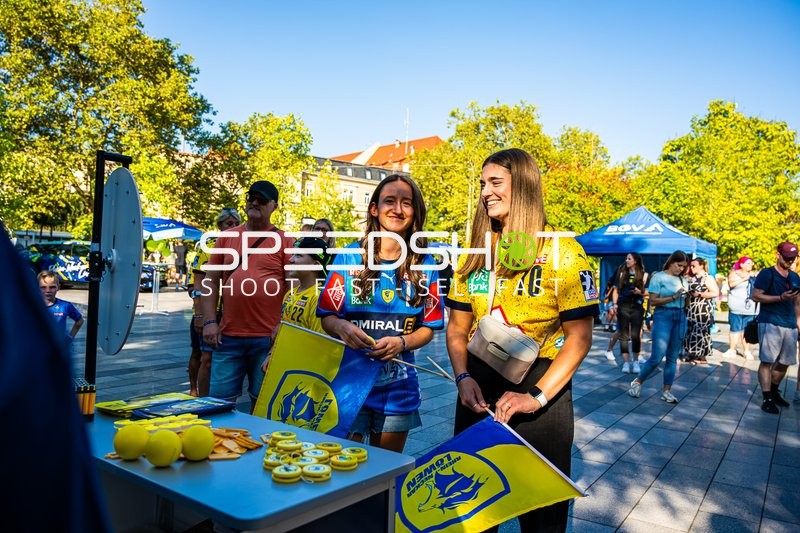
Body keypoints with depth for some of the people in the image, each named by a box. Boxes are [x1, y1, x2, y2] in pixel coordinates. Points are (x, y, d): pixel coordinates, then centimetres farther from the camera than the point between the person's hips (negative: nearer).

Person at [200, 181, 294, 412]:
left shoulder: (284, 241, 0)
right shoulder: (227, 237, 10)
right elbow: (211, 281, 10)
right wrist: (209, 321, 0)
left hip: (268, 338, -2)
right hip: (228, 336, 3)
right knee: (220, 399, 8)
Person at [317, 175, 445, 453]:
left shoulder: (425, 266, 0)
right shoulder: (349, 257, -4)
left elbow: (428, 327, 4)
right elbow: (327, 317, 1)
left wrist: (402, 343, -16)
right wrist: (342, 327, -21)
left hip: (398, 387, 2)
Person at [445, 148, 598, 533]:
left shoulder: (562, 251, -8)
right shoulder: (476, 251, 6)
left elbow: (580, 337, -11)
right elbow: (457, 328, 8)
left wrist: (536, 397, -19)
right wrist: (463, 378, -8)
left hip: (540, 385, -4)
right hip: (478, 387, 4)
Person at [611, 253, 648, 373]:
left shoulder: (643, 275, 4)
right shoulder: (622, 273, 9)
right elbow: (616, 290, 9)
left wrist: (640, 292, -13)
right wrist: (615, 304, -2)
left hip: (637, 306, -2)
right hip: (623, 306, 2)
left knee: (635, 335, -4)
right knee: (623, 335, 1)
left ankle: (636, 361, 12)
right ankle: (626, 362, 5)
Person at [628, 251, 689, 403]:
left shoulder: (682, 280, 13)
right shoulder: (659, 277, -3)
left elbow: (684, 301, 17)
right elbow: (653, 301, -9)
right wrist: (673, 297, -16)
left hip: (680, 317, 6)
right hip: (663, 316, -6)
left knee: (672, 357, 6)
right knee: (657, 356, -9)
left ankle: (666, 390, 13)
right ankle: (637, 382, 10)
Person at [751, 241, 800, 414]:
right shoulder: (767, 274, -3)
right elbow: (756, 296, -10)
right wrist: (781, 298, -18)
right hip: (770, 323, -7)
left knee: (785, 362, 12)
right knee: (767, 361, -7)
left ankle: (774, 392, 30)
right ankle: (767, 399, -5)